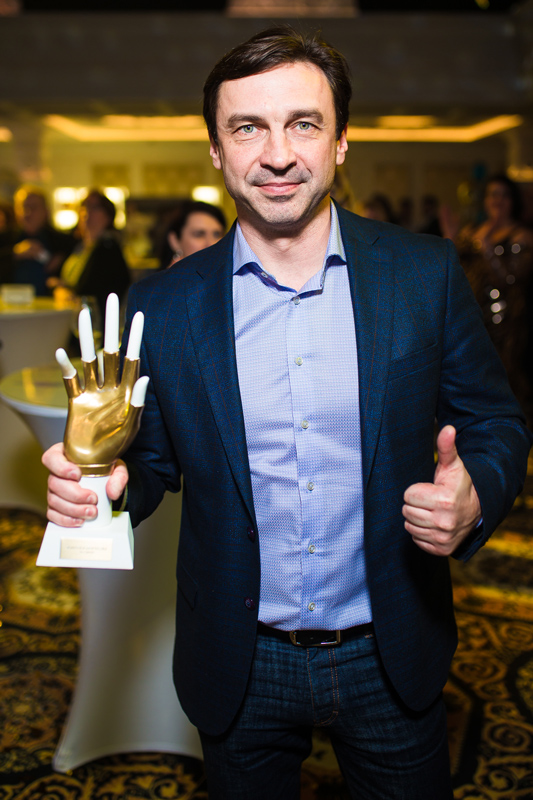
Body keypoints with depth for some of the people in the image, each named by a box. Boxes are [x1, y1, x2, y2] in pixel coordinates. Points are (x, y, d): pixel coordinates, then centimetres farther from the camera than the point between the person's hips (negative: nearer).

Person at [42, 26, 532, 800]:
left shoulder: (427, 273, -8)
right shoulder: (162, 306, -7)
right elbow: (150, 460, 1)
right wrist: (104, 484, -21)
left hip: (391, 658, 0)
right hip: (241, 671, 1)